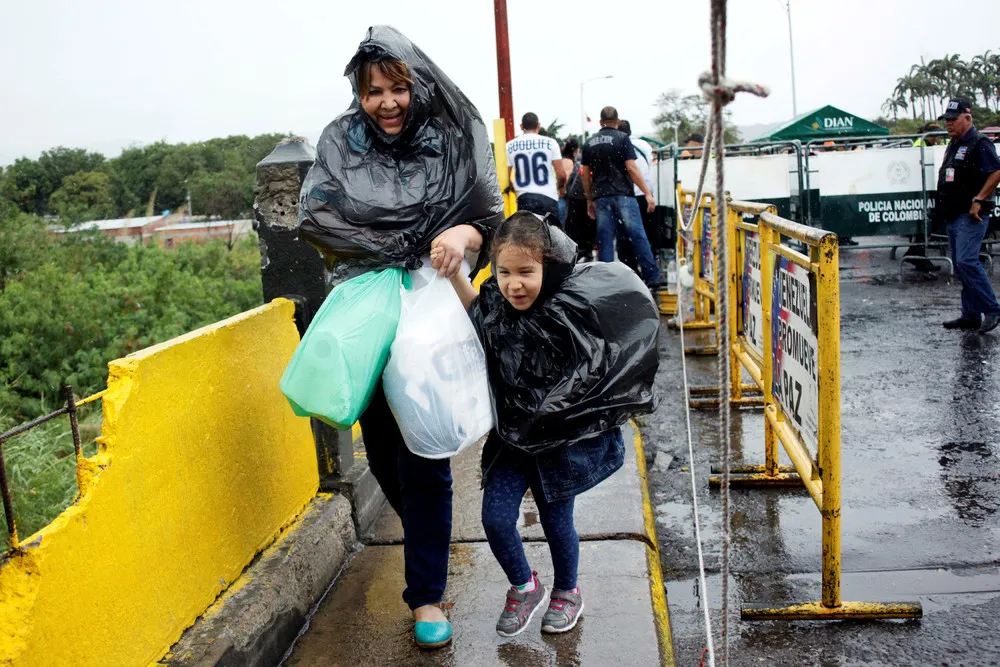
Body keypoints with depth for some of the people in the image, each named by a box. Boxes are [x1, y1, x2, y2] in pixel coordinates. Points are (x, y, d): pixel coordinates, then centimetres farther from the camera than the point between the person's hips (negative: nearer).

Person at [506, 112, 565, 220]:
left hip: (524, 198, 1)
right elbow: (561, 175, -2)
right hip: (548, 197, -1)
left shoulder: (510, 146, 4)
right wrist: (559, 187, 19)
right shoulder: (550, 142, 0)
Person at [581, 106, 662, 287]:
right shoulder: (621, 138, -1)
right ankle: (652, 278, -2)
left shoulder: (589, 143, 13)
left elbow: (585, 175, 14)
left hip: (601, 197, 4)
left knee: (604, 240, 4)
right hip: (622, 194, -4)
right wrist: (648, 194, -8)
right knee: (638, 236, -2)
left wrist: (590, 200, 22)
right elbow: (631, 167, -9)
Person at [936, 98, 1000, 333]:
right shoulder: (953, 145, 18)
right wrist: (943, 206, 16)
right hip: (953, 215, 9)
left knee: (967, 261, -18)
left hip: (971, 216, -9)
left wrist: (978, 200, -22)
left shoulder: (979, 144, -10)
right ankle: (971, 315, 16)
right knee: (961, 265, 10)